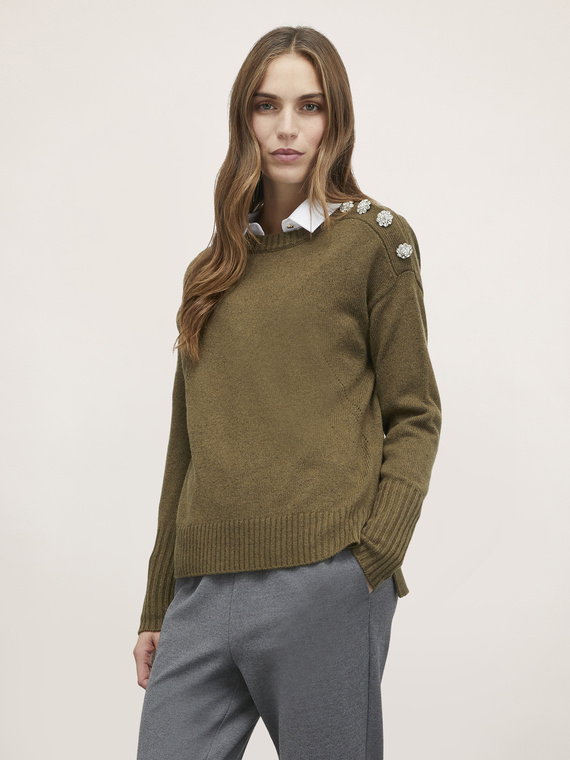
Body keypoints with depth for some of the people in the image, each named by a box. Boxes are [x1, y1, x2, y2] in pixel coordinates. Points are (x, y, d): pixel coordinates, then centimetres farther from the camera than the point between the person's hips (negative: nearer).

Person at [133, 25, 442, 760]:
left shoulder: (374, 240, 3)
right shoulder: (211, 271, 16)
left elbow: (413, 416, 1)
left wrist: (374, 555, -12)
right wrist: (156, 608, 17)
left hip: (322, 585, -4)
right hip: (203, 593, 4)